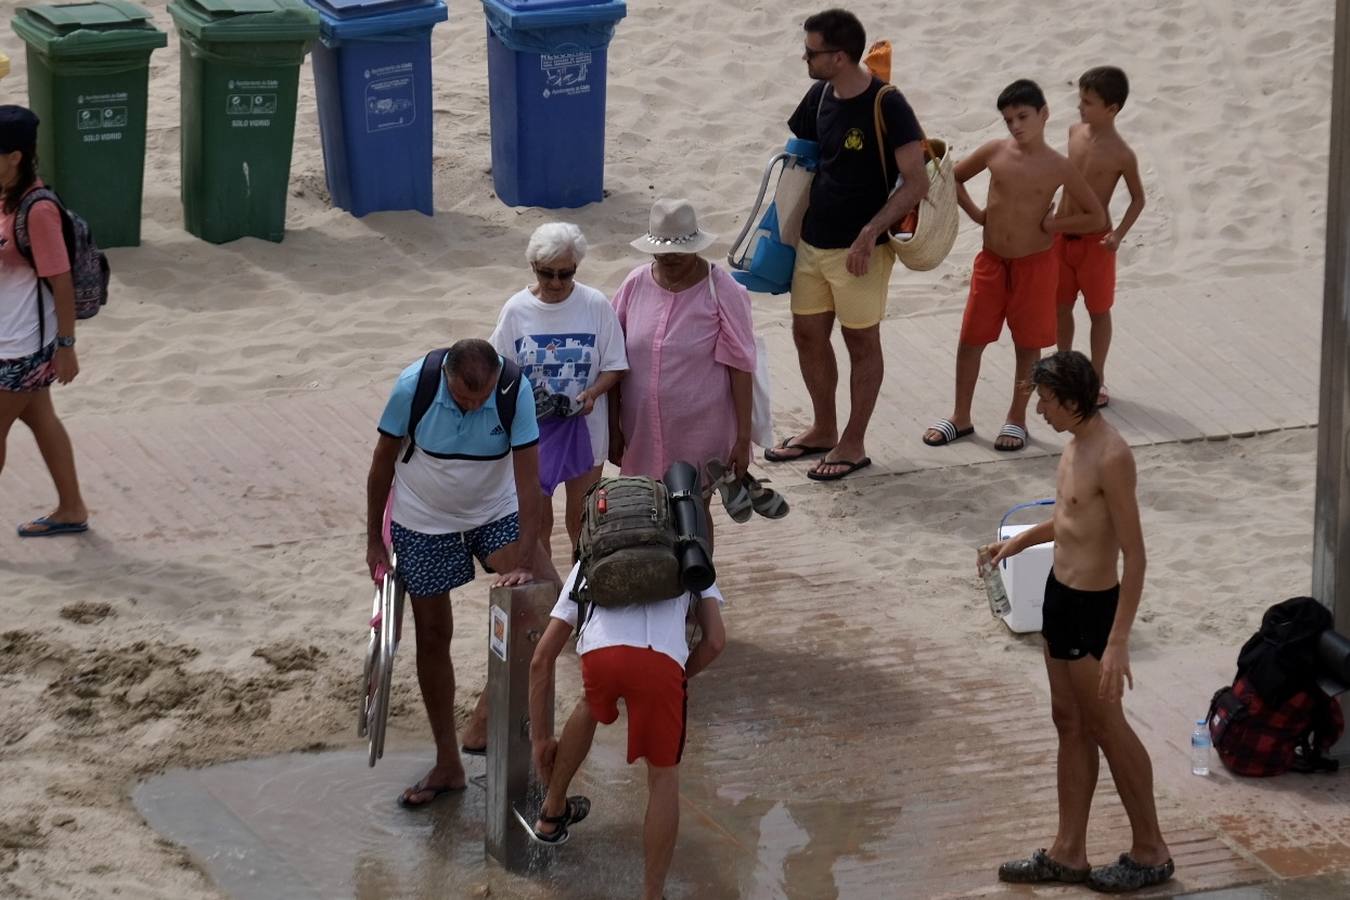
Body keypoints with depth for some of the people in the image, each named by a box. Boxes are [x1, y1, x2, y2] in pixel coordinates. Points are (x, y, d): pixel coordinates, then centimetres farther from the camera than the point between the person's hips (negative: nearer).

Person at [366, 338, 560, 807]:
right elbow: (383, 463, -11)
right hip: (422, 523, 0)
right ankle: (447, 764, 19)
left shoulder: (515, 393, -26)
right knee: (433, 636, 5)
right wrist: (374, 541, -4)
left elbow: (527, 479, -25)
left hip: (496, 515, 0)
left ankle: (488, 712, -6)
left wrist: (525, 561, -31)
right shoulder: (413, 387, -26)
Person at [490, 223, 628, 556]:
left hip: (583, 426, 0)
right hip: (531, 431, 0)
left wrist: (592, 392, -22)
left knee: (583, 521, 12)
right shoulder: (517, 310, -7)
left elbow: (614, 366, -3)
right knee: (536, 521, 7)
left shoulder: (596, 306, -9)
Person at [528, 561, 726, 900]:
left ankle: (552, 813, 50)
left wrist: (540, 739, 40)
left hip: (600, 653, 2)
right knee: (664, 775, 19)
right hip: (662, 661, -1)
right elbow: (715, 641, 21)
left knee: (591, 705, 37)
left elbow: (542, 659, 34)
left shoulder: (589, 564, 39)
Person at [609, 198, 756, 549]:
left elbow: (740, 367, -10)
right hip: (642, 428, 3)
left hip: (699, 431, -3)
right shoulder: (636, 285, -1)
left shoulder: (721, 292, -11)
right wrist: (613, 428, 5)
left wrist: (743, 437, -11)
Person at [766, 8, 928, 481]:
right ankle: (823, 430, 32)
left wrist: (870, 233, -25)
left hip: (859, 248, -7)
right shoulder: (820, 96, 2)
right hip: (813, 241, 7)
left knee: (862, 342, 6)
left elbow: (916, 182, -20)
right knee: (808, 335, 15)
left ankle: (853, 444, 17)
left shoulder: (887, 105, -20)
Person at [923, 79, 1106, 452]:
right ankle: (961, 417, 19)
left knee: (1028, 344, 8)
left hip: (1034, 264, -3)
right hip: (991, 262, 3)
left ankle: (1017, 418, 22)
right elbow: (955, 177, 15)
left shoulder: (1059, 168, -8)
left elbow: (1097, 218, -2)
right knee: (970, 339, 6)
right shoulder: (995, 152, -2)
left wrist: (1053, 224, -8)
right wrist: (974, 212, 4)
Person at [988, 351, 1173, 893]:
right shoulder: (1076, 442, 4)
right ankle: (1068, 854, 23)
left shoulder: (1111, 457, -24)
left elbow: (1134, 555, -25)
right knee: (1069, 723, 14)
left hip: (1092, 606, -9)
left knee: (1106, 727, 3)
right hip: (1060, 594, 9)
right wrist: (1022, 541, 23)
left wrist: (1118, 641, -27)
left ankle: (1151, 853, 17)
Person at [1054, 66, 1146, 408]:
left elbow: (1138, 199, -8)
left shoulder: (1120, 155, -18)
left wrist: (1118, 235, -20)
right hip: (1063, 234, 6)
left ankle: (1096, 380, 19)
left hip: (1094, 239, -6)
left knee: (1098, 311, 8)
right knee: (1061, 306, 15)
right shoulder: (1075, 132, 0)